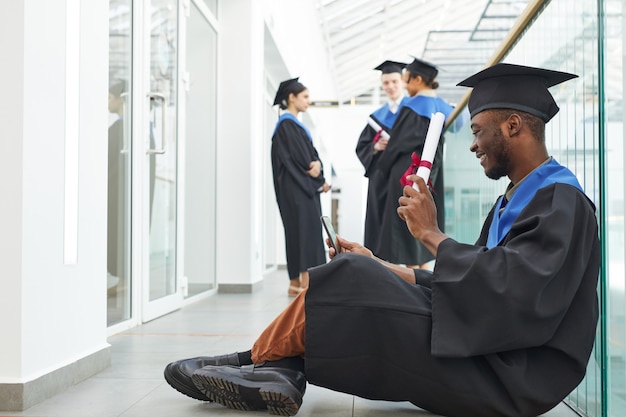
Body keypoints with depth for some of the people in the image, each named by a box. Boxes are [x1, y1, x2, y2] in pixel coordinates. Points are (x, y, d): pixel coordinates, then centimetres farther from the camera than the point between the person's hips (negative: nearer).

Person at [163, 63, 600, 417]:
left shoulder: (561, 201, -13)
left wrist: (432, 235, -13)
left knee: (349, 279, -16)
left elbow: (509, 289, -25)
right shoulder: (516, 199, 17)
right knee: (364, 278, 3)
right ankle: (280, 373, -12)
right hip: (486, 353, 9)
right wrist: (379, 268, 12)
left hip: (513, 378, -9)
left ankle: (259, 360, 2)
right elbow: (472, 285, 16)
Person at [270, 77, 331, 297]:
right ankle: (306, 281, -15)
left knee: (299, 231, 7)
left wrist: (317, 165, -6)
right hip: (296, 188, -10)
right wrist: (317, 179, -7)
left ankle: (296, 282, 10)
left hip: (304, 187, 10)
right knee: (306, 228, -13)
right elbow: (299, 158, -16)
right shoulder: (287, 124, -9)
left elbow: (310, 154, 14)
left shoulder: (295, 124, 20)